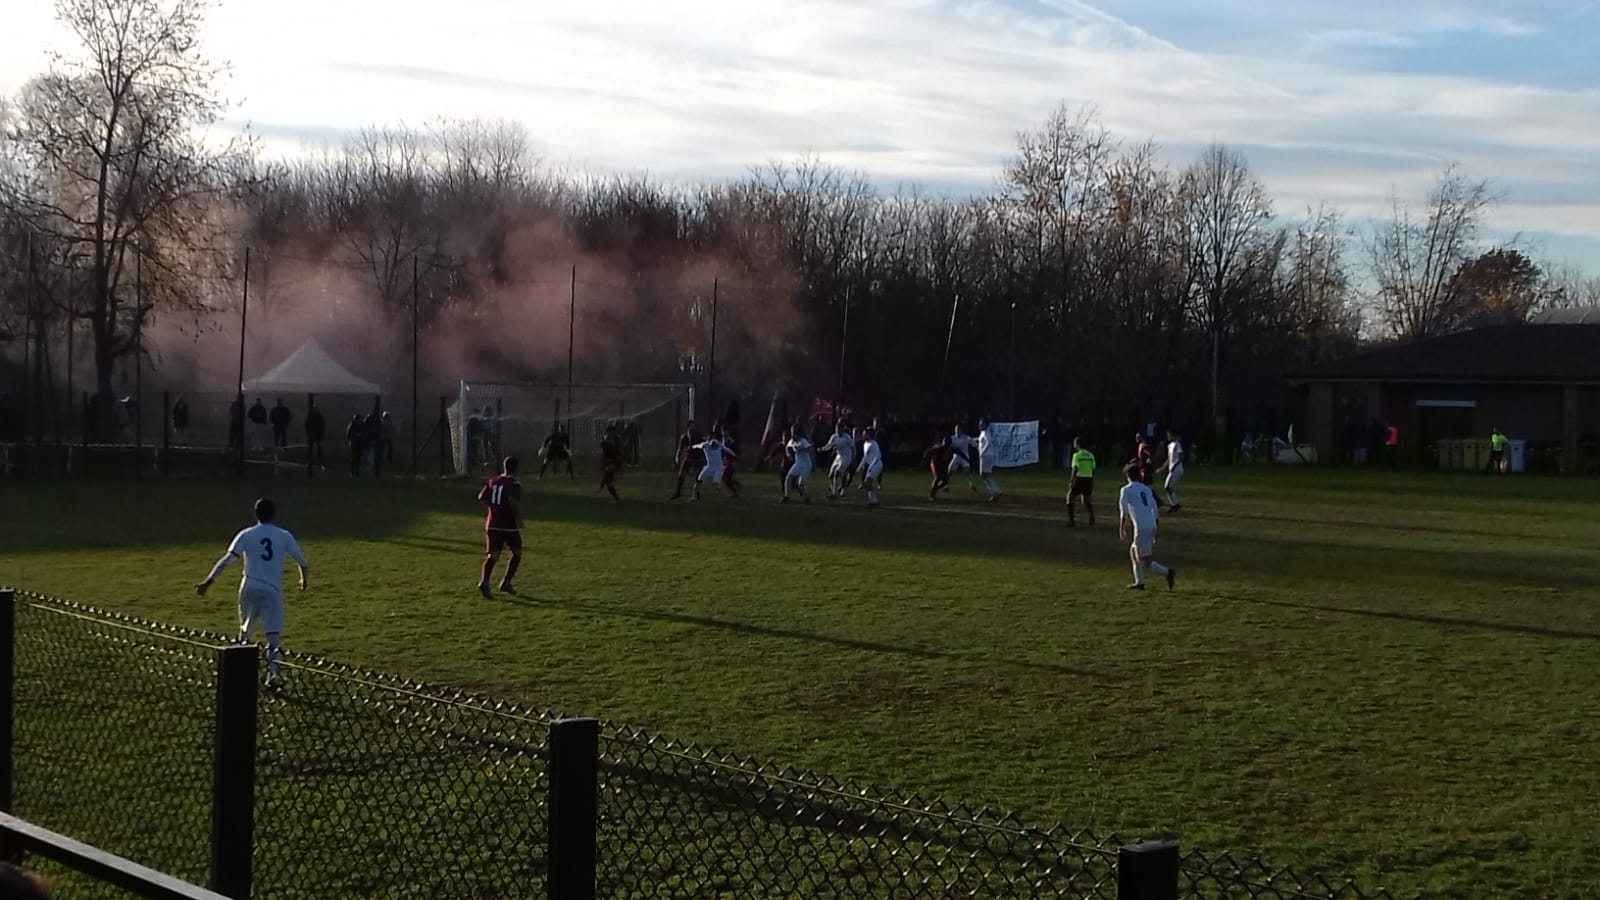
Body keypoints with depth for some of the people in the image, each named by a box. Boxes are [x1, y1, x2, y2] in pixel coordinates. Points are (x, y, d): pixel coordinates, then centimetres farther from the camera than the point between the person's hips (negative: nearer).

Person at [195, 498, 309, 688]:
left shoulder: (246, 535, 2)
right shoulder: (284, 536, 3)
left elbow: (226, 560, -7)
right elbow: (302, 561, 7)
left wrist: (207, 582, -7)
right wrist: (305, 579, 27)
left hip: (250, 589, 1)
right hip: (273, 591, -1)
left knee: (244, 632, 21)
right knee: (274, 637, -6)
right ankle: (272, 673, -23)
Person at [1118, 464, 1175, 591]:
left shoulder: (1126, 490, -2)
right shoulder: (1147, 489, 16)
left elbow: (1123, 512, -9)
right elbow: (1156, 511, 16)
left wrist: (1121, 529, -1)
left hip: (1141, 528, -7)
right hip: (1152, 526, 7)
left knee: (1144, 560, -4)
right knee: (1133, 551, 23)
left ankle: (1168, 572, -21)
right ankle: (1139, 582, 23)